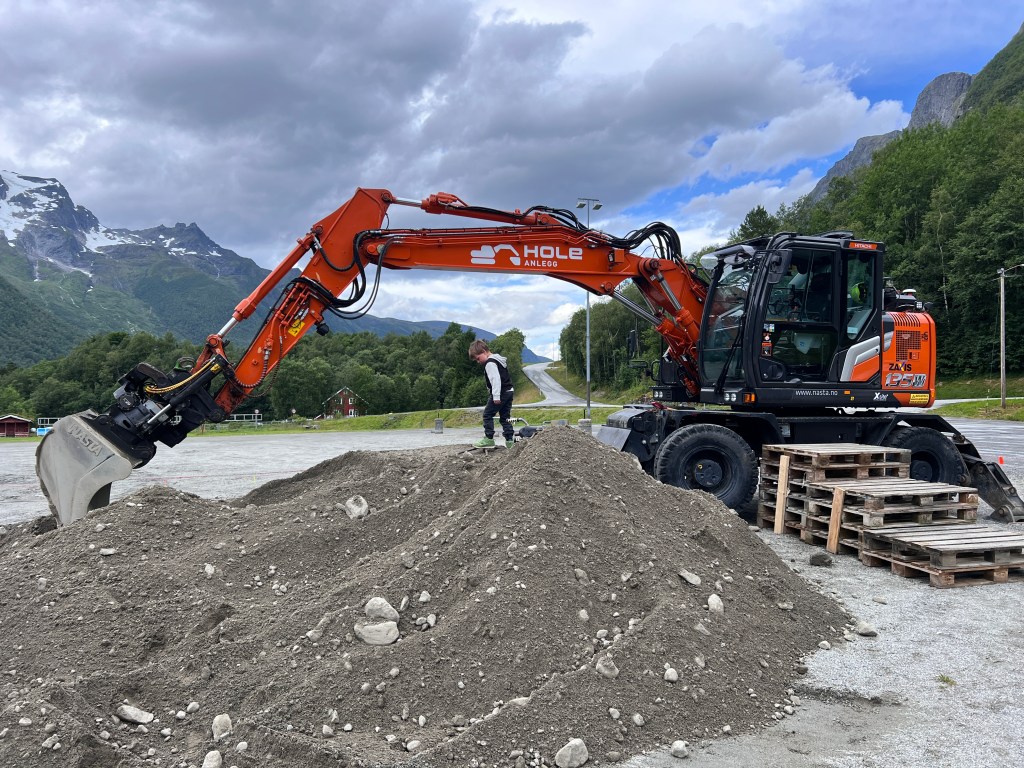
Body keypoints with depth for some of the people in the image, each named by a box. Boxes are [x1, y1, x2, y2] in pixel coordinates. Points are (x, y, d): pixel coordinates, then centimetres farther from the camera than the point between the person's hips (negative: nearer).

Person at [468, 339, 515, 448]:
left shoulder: (490, 363, -14)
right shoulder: (498, 359, 18)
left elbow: (496, 380, -23)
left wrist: (496, 396, -24)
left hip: (500, 393, -10)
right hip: (509, 391, 10)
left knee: (487, 415, 0)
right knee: (505, 417, 12)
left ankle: (489, 439, -2)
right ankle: (509, 440, 8)